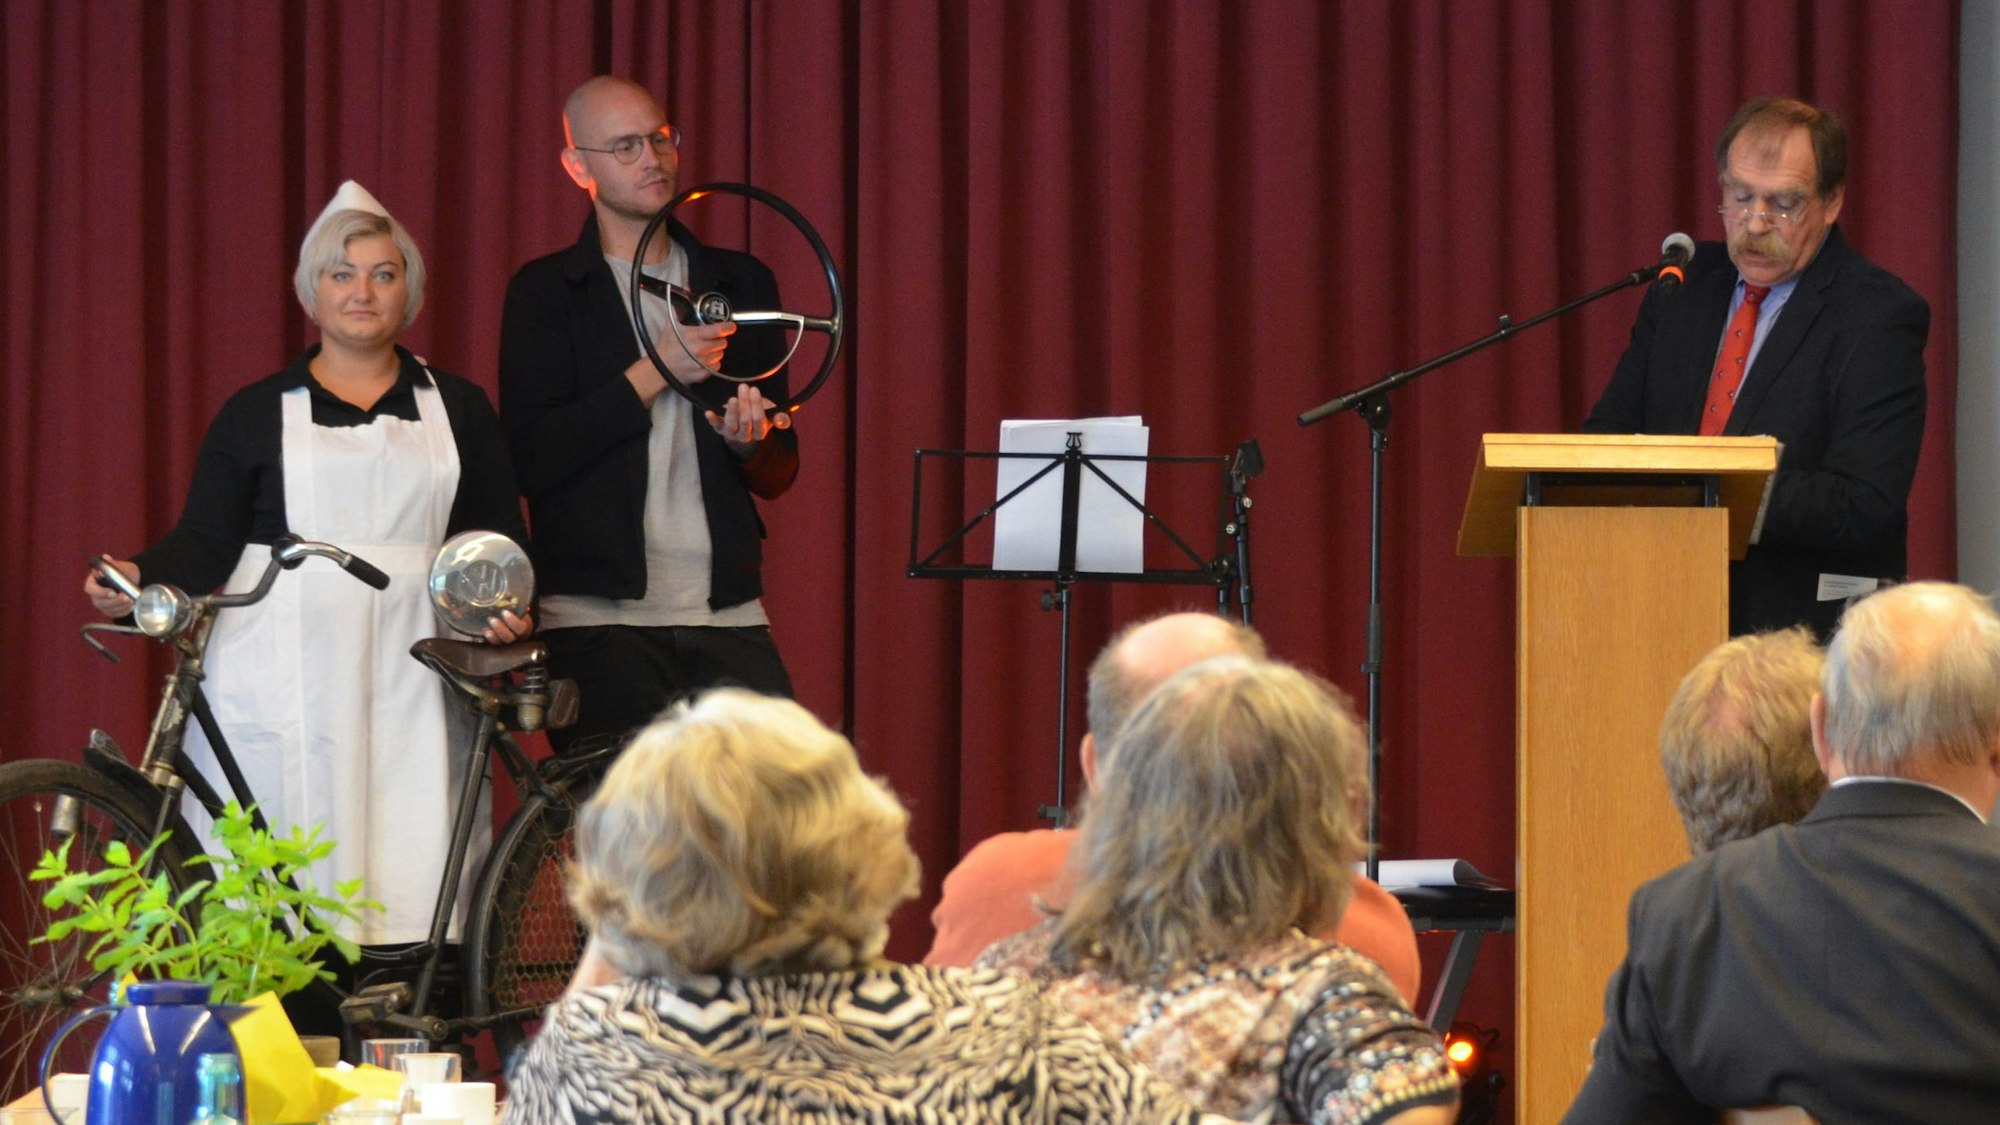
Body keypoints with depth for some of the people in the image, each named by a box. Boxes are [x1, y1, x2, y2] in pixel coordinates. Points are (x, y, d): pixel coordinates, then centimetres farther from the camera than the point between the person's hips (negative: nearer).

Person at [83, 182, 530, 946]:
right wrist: (139, 577, -12)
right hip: (282, 677, -1)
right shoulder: (256, 413, 12)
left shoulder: (456, 408, 17)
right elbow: (206, 540, 7)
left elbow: (502, 532, 18)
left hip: (405, 678, 1)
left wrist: (508, 602, -2)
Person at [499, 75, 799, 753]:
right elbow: (532, 461, -8)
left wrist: (753, 446, -7)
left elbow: (779, 477, 16)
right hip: (600, 619, -3)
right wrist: (653, 372, -11)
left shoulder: (740, 284, 15)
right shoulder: (546, 292, 5)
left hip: (728, 618, 3)